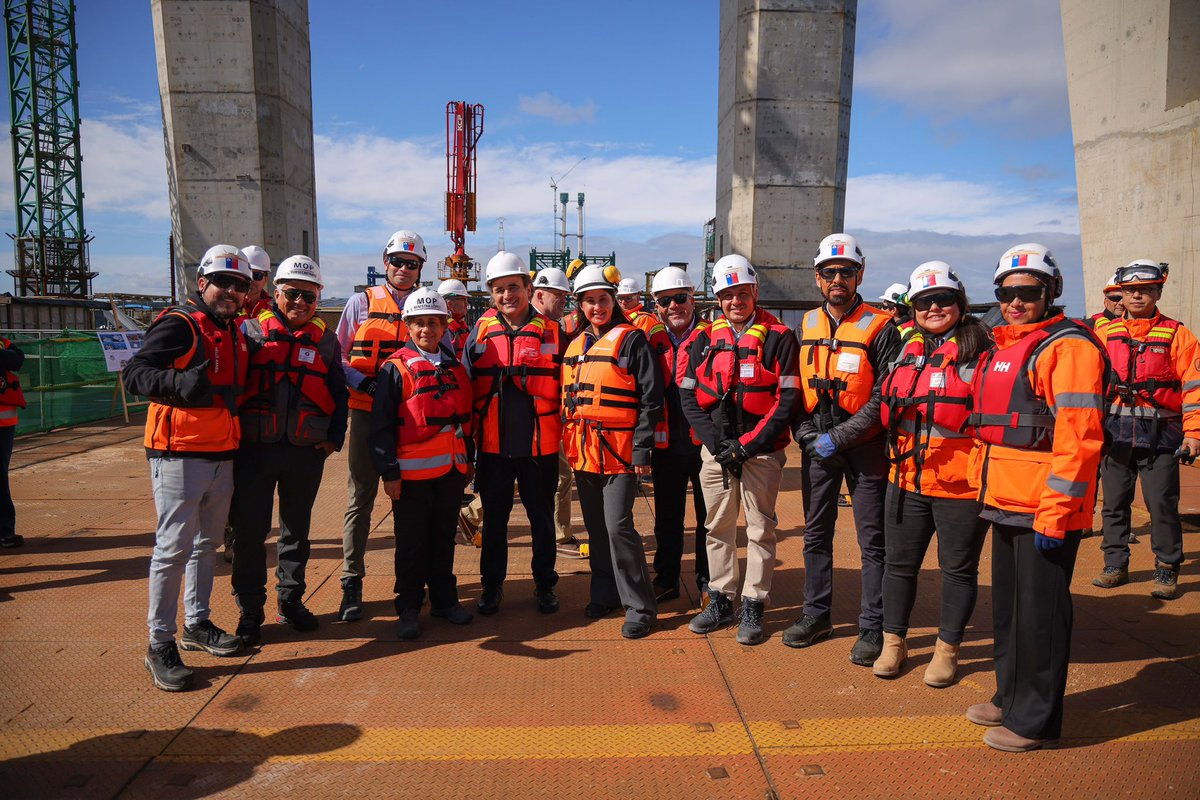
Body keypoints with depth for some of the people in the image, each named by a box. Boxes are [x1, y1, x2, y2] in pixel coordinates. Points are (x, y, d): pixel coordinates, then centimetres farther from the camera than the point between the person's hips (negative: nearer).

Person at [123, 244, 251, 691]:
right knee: (174, 547, -5)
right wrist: (180, 383, -34)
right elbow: (135, 373, -18)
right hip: (180, 454, -8)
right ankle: (160, 644, 6)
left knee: (208, 543, 16)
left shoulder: (235, 332, 16)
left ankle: (197, 625, 31)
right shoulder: (178, 324, -9)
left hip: (223, 454, 8)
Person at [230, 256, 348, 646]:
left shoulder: (325, 340, 7)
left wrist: (334, 438, 1)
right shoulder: (251, 331, 1)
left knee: (297, 529, 13)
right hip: (254, 450, -2)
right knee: (249, 530, 1)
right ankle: (250, 611, 16)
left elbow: (339, 394, 12)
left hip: (307, 453, 2)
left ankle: (290, 599, 29)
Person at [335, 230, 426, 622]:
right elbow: (336, 357, 6)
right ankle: (351, 584, 10)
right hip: (367, 413, -1)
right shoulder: (362, 303, 6)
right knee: (361, 497, 2)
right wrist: (363, 382, -11)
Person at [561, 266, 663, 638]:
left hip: (619, 449, -7)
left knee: (618, 526, -10)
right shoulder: (576, 344, 15)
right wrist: (568, 444, 16)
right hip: (583, 450, 7)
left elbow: (651, 399, -9)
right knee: (596, 526, 14)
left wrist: (642, 449, -13)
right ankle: (605, 593, 28)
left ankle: (640, 606, 2)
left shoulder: (631, 339, -5)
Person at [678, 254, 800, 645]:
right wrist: (718, 444, -8)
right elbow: (688, 397, 3)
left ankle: (753, 607, 16)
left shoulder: (778, 337, -4)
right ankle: (720, 601, 25)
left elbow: (787, 400, -9)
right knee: (718, 528, 12)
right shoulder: (703, 339, 6)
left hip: (760, 451, -3)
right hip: (715, 450, 4)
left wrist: (747, 445, -15)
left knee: (760, 530, 4)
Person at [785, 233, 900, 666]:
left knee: (872, 541, 3)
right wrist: (807, 435, -2)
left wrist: (839, 437, -16)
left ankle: (872, 627, 14)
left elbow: (884, 398, -12)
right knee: (816, 534, 13)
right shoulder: (805, 326, 8)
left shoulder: (880, 328, -8)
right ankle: (816, 615, 27)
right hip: (816, 447, 5)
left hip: (864, 447, -4)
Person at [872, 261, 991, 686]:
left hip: (960, 484, -5)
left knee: (958, 569, 10)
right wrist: (898, 451, 15)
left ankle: (947, 649, 27)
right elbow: (887, 408, 22)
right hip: (907, 479, 5)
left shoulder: (979, 351, -7)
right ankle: (894, 641, 30)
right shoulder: (909, 350, 10)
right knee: (899, 563, 14)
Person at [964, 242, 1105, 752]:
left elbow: (1078, 438, -20)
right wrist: (986, 489, 20)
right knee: (1007, 608, 19)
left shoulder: (1068, 347, -13)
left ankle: (1035, 720, 16)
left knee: (1039, 613, 2)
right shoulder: (1002, 349, 15)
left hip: (1046, 509, -9)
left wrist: (1055, 514, -23)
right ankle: (1011, 699, 35)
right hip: (1006, 504, 9)